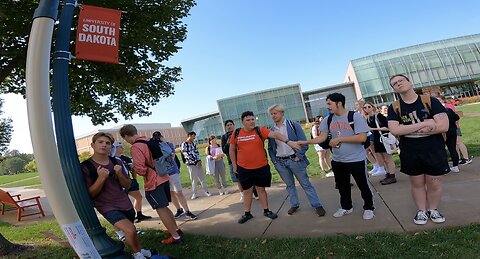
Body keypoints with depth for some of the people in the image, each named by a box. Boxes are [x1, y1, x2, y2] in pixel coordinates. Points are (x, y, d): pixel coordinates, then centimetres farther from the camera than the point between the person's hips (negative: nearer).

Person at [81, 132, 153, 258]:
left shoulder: (117, 162, 0)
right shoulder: (85, 167, -11)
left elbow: (127, 185, 4)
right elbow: (90, 194, -11)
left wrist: (120, 174, -15)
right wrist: (101, 178, -26)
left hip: (125, 203, 5)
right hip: (107, 207, -4)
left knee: (130, 231, 17)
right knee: (130, 230, -19)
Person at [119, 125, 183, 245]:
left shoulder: (135, 147, -16)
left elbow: (140, 169, -20)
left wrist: (133, 167, 1)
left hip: (153, 182, -8)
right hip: (164, 178, 8)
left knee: (161, 210, 3)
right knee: (164, 207, 22)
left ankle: (175, 236, 9)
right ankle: (176, 229, 32)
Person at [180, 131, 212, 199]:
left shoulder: (194, 144, 13)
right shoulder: (184, 145, -9)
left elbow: (197, 152, 12)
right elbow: (187, 155, -13)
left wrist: (199, 160, -5)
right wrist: (195, 162, -13)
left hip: (198, 163, 6)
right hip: (191, 164, -5)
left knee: (202, 178, 7)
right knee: (194, 180, 1)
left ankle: (206, 191, 16)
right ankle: (194, 194, 12)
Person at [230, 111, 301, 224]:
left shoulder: (260, 130, -8)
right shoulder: (236, 133, -2)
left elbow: (275, 134, -22)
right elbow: (232, 150, 8)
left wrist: (288, 141, -37)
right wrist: (234, 165, 8)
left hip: (261, 167, -1)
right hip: (243, 168, 1)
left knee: (261, 189, 14)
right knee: (247, 191, 13)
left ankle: (266, 211, 31)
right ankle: (247, 214, 28)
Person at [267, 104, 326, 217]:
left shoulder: (293, 125, -6)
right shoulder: (271, 130, 5)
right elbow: (270, 147, 12)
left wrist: (298, 157, -11)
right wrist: (274, 160, 3)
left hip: (294, 160, -3)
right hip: (280, 162, 4)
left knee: (305, 183, 3)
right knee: (289, 185, 15)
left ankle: (317, 205, 14)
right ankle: (294, 205, 30)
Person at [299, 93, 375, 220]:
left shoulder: (355, 116, -15)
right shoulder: (328, 120, 1)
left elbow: (362, 138, -22)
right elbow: (322, 137, 1)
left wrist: (340, 139, -22)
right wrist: (305, 142, -13)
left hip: (356, 160, -5)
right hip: (337, 160, 5)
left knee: (363, 185, 12)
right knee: (342, 186, 19)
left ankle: (369, 208, 33)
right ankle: (346, 207, 39)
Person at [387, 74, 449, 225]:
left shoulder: (430, 101, -7)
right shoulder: (394, 108, -3)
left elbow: (444, 126, -17)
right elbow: (394, 130, -17)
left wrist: (408, 130, -18)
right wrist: (424, 124, -22)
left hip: (434, 150, -1)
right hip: (410, 153, 1)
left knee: (435, 183, 9)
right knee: (417, 183, 13)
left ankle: (433, 209, 31)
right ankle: (421, 211, 29)